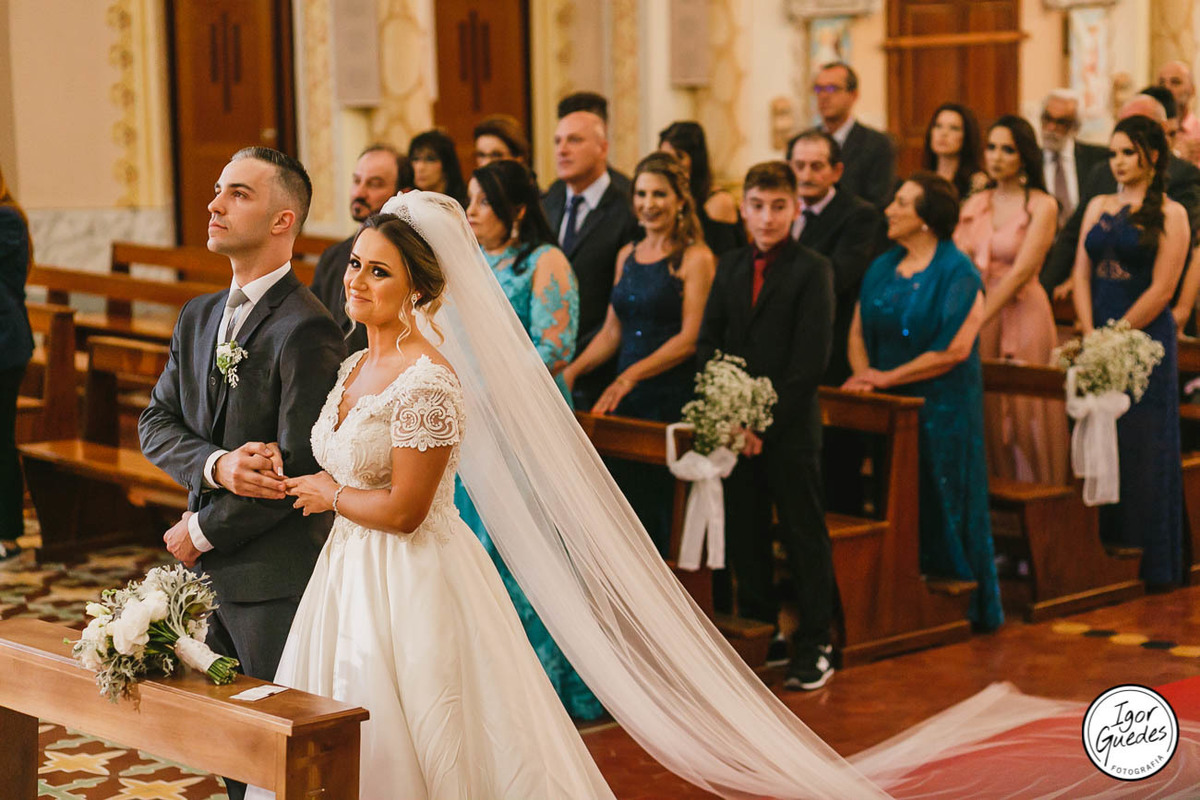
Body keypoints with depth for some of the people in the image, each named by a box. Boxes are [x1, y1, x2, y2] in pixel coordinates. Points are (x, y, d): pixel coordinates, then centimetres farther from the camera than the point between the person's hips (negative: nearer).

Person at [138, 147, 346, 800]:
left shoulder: (307, 330, -15)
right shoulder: (197, 317, 11)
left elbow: (301, 470, -19)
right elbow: (156, 423, 7)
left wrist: (202, 530, -10)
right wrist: (218, 465, -15)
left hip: (277, 579, -7)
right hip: (207, 574, 7)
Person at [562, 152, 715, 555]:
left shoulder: (694, 258, -4)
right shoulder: (627, 256, 15)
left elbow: (690, 338, -11)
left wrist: (630, 376, -18)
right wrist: (573, 370, 2)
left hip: (672, 400, -6)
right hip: (626, 400, 6)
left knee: (663, 513, -7)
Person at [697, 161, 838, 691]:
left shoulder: (813, 271, -5)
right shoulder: (730, 268, 12)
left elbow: (810, 361, -12)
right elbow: (707, 345, 9)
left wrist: (764, 423, -14)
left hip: (790, 431, -5)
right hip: (735, 430, 5)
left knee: (805, 538, 3)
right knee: (744, 537, 10)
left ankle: (815, 647, 11)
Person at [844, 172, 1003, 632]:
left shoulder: (958, 274, -9)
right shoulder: (882, 269, 11)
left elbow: (954, 349, -16)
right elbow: (859, 330, 10)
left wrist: (887, 377, -14)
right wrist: (863, 374, -11)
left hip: (942, 408, -6)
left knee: (941, 503, 1)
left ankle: (967, 607, 14)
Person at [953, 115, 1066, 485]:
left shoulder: (1042, 206, -4)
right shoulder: (975, 204, 12)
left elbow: (1020, 272, -13)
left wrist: (976, 323, -18)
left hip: (1022, 315, -4)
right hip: (977, 316, 5)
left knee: (1021, 411, -2)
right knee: (982, 412, 5)